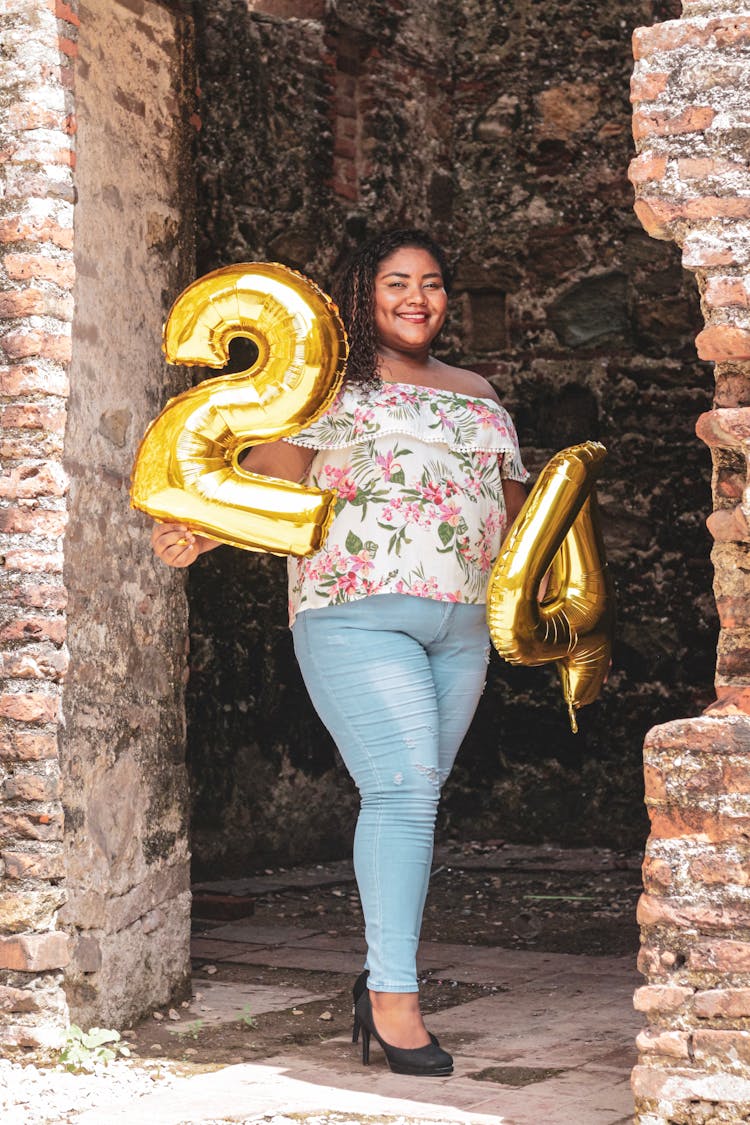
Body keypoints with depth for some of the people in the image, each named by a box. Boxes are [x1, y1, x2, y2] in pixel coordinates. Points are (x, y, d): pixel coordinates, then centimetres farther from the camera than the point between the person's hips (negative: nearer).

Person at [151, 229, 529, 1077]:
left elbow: (510, 503, 27)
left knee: (414, 799, 5)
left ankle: (380, 973, 15)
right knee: (401, 790, -15)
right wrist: (205, 530, -20)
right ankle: (395, 996, -12)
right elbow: (269, 476, -4)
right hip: (358, 614, -5)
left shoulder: (478, 395, 23)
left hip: (461, 626, 6)